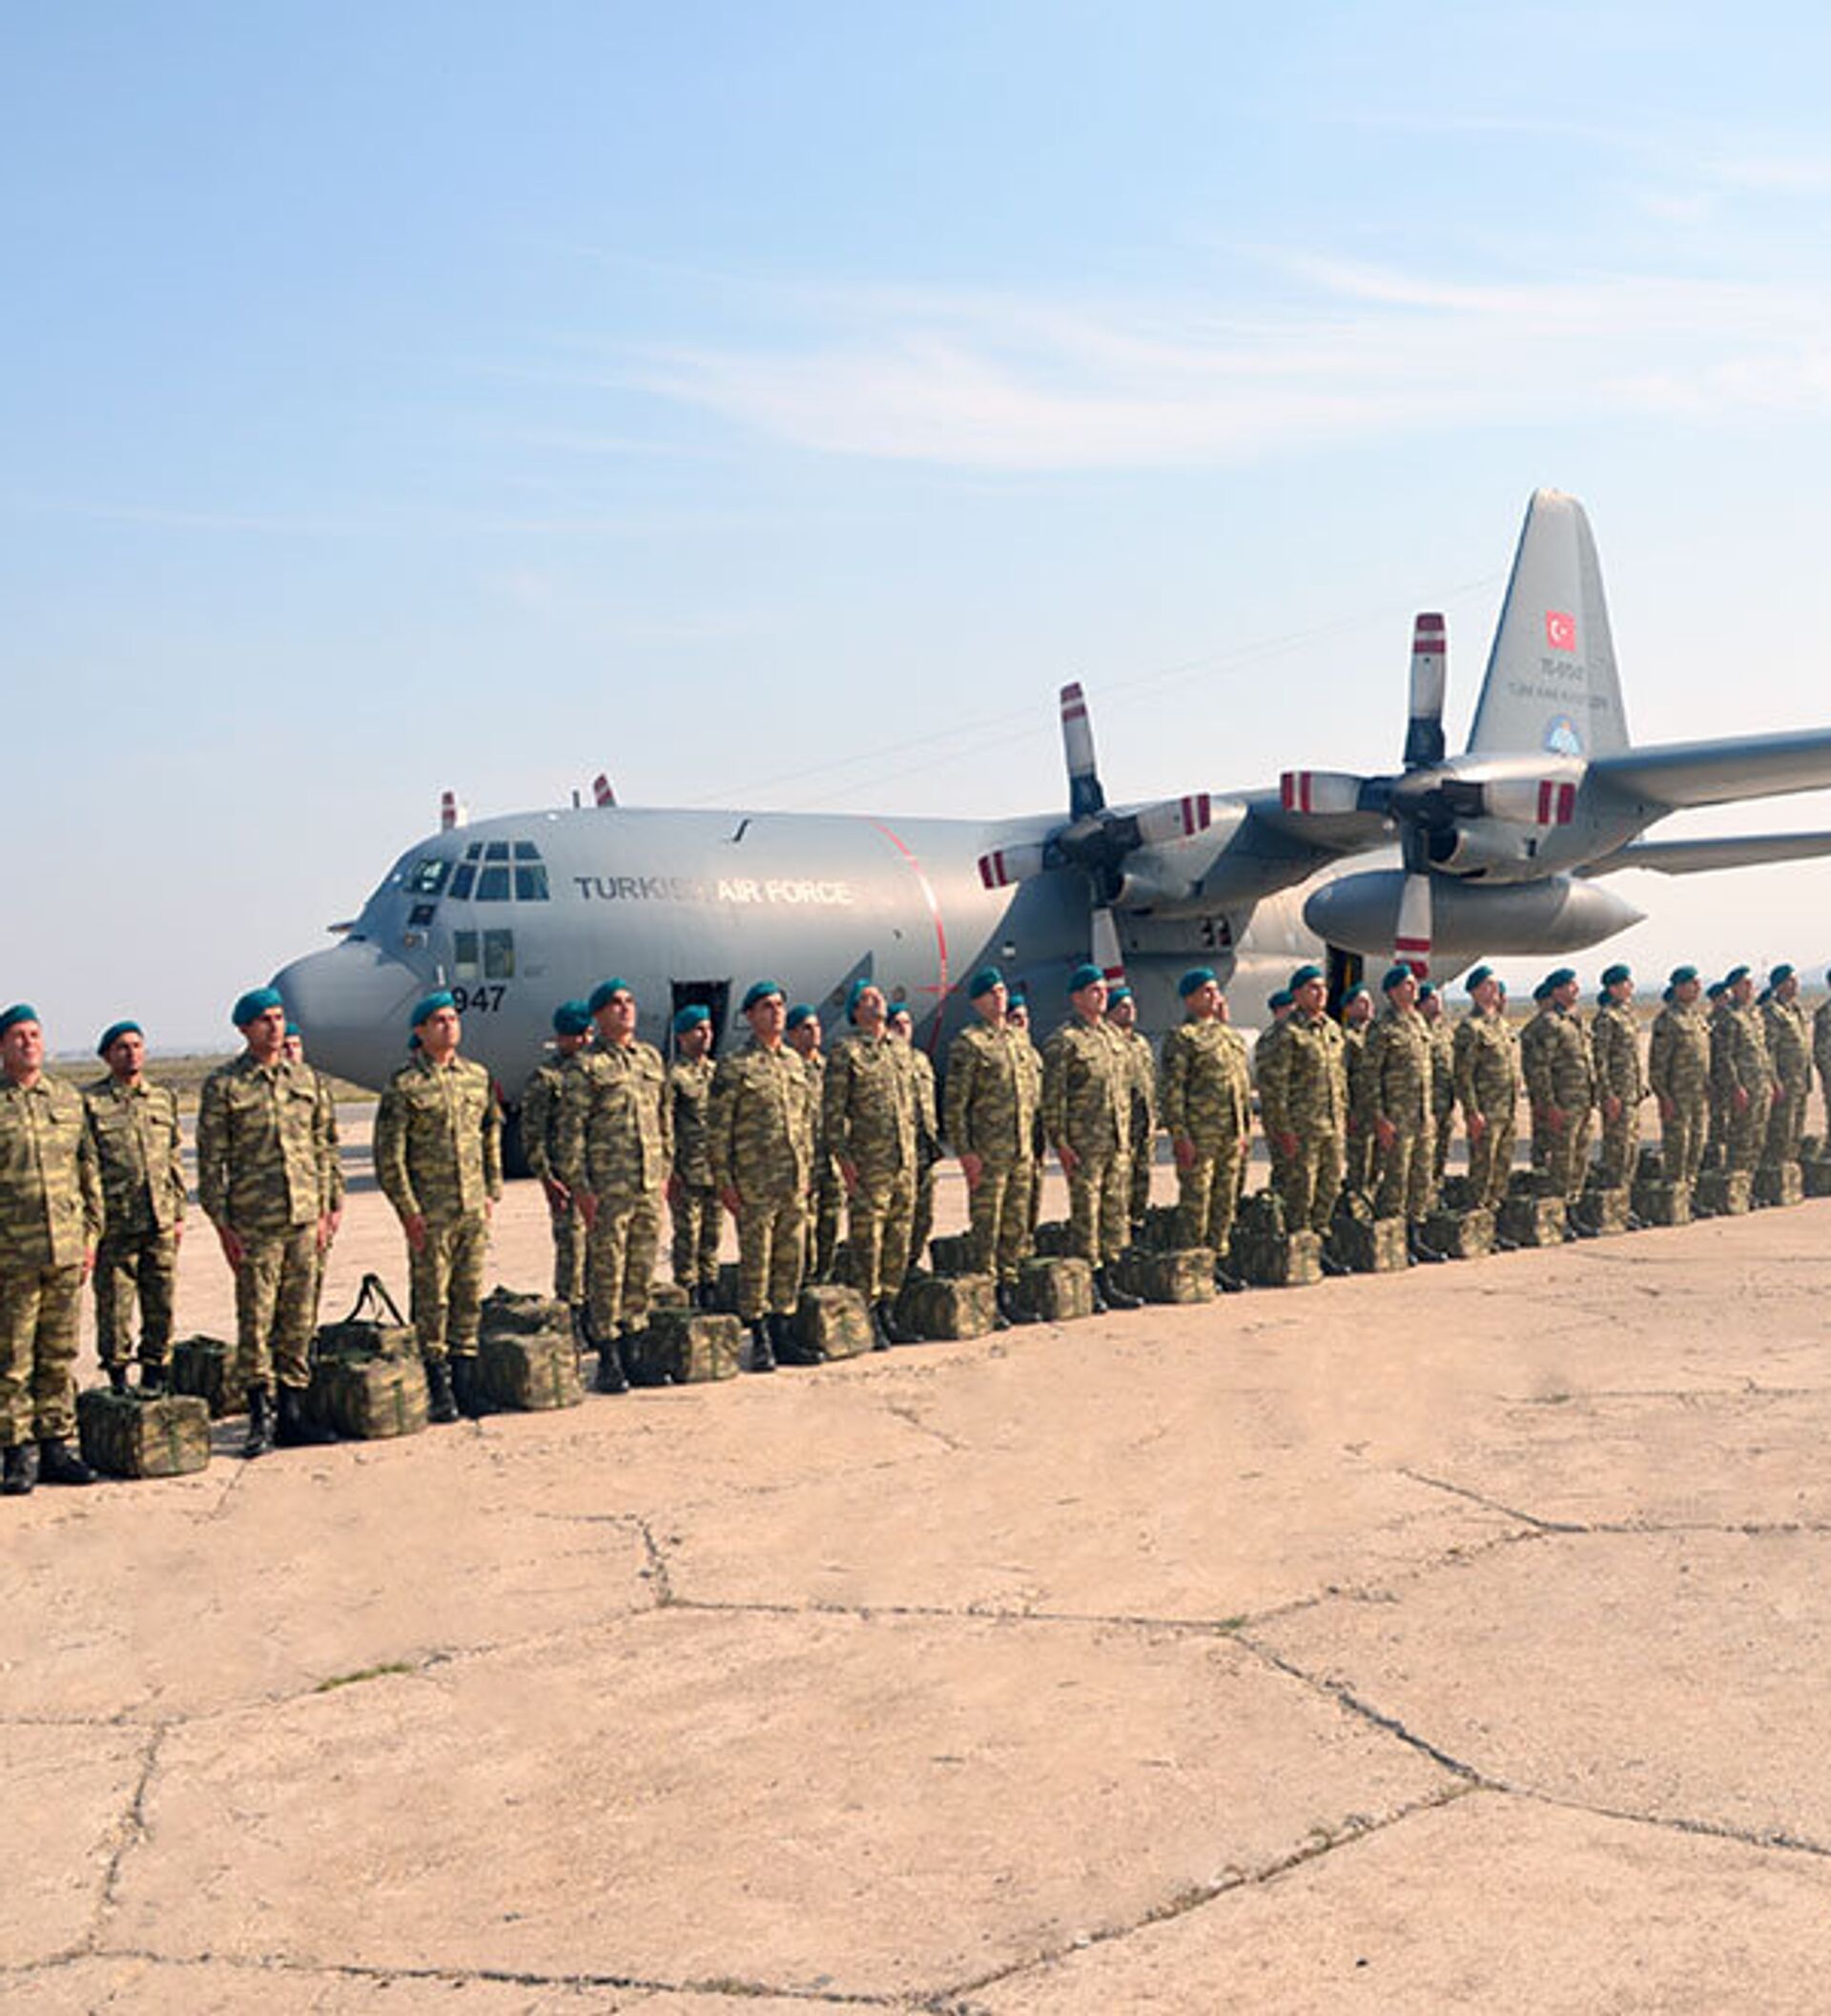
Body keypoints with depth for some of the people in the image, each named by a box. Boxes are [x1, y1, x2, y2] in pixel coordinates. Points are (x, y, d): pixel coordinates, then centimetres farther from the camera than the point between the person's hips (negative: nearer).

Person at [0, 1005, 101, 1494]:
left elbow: (89, 1174, 16)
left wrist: (90, 1236, 11)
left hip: (66, 1252, 4)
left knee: (59, 1356, 9)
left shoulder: (68, 1100, 12)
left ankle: (55, 1444, 18)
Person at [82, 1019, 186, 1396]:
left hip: (161, 1223, 4)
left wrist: (178, 1213, 13)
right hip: (114, 1224, -4)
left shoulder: (164, 1098, 13)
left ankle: (154, 1376, 18)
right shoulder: (90, 1102, -2)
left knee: (161, 1305, 7)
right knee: (115, 1307, 1)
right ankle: (118, 1377, 13)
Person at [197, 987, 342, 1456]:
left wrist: (325, 1209, 10)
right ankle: (260, 1418, 6)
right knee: (255, 1320, -2)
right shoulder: (223, 1085, -1)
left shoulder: (307, 1079, 12)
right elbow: (211, 1160, -2)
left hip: (305, 1219, 4)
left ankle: (292, 1414, 16)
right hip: (254, 1222, -4)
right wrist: (222, 1224, -7)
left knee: (298, 1318, 8)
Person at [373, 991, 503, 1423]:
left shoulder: (477, 1077, 10)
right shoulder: (404, 1086, -6)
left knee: (471, 1297, 9)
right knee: (432, 1301, 1)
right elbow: (389, 1156, -8)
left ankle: (466, 1381, 18)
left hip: (474, 1209, 5)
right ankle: (437, 1389, 9)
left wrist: (492, 1190, 13)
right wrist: (408, 1210, -11)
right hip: (430, 1213, -5)